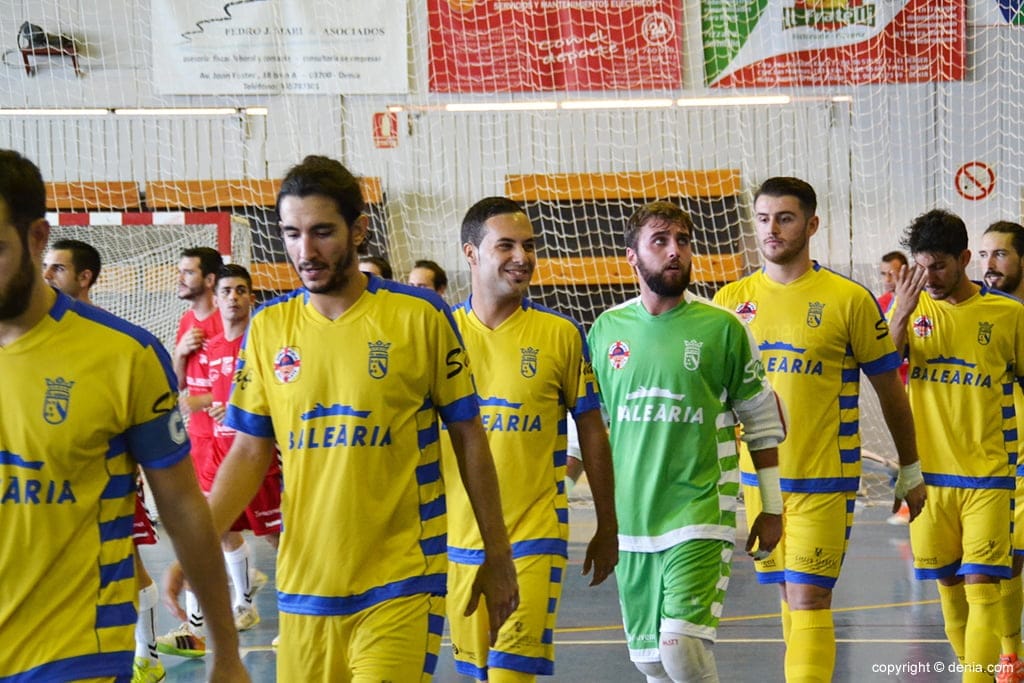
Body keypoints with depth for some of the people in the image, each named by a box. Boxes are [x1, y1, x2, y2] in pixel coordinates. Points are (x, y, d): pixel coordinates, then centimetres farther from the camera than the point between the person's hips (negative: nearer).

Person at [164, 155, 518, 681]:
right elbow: (250, 452, 8)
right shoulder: (267, 327, 4)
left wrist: (497, 556, 5)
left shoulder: (420, 316, -5)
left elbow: (468, 437, 2)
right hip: (303, 585, 3)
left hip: (399, 588, -3)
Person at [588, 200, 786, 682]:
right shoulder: (607, 328, 5)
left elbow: (762, 422, 4)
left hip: (700, 517, -3)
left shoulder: (721, 327, -3)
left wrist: (772, 507, 4)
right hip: (630, 520, 4)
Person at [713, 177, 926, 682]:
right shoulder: (731, 300, 5)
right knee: (790, 595, 13)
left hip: (824, 480, -4)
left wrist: (910, 471, 8)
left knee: (808, 601, -10)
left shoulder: (849, 299, -5)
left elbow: (889, 389, 3)